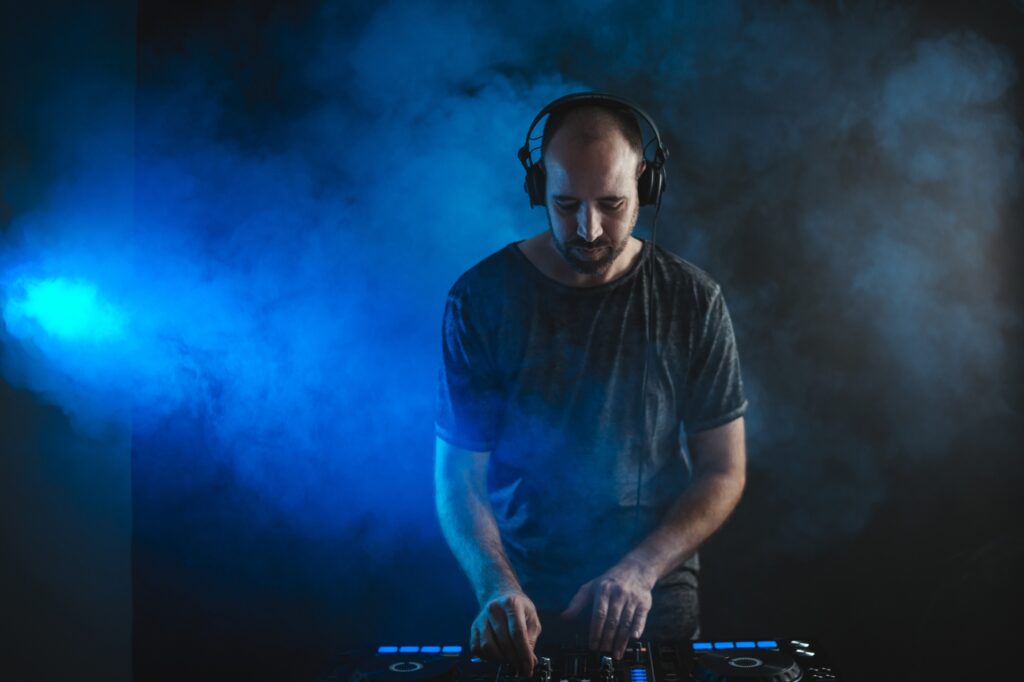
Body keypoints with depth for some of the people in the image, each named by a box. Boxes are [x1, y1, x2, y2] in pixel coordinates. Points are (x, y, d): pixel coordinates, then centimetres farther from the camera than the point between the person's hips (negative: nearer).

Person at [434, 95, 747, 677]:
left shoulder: (692, 301, -4)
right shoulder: (482, 298, -5)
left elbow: (723, 472, -1)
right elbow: (459, 473, -5)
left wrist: (640, 569, -15)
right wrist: (497, 586, -21)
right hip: (522, 603, 0)